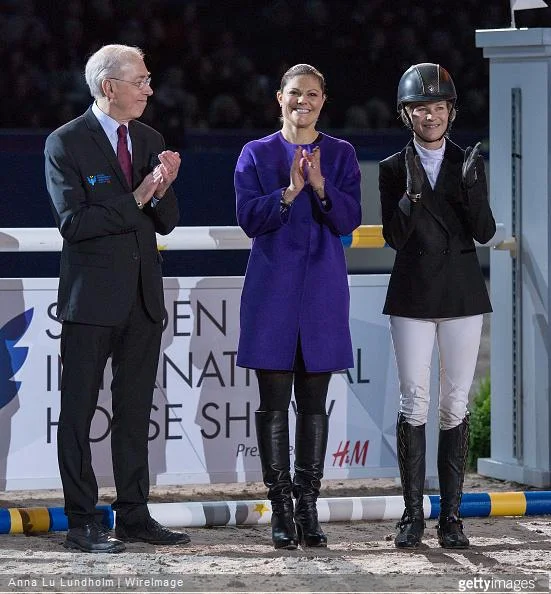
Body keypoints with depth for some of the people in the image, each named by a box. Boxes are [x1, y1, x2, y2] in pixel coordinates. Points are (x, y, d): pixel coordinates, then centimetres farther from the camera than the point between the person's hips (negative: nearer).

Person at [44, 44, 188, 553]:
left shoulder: (150, 141, 11)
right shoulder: (66, 143, -8)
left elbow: (167, 223, 11)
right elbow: (73, 222, -16)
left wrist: (164, 190, -10)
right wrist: (136, 199, -18)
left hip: (143, 296, 6)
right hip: (92, 297, -6)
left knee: (135, 411, 11)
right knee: (79, 411, -1)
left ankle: (134, 515, 17)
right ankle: (82, 522, 2)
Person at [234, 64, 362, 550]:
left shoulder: (341, 155, 8)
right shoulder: (256, 154, 6)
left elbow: (349, 221, -1)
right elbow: (249, 218, -4)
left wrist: (321, 187, -18)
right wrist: (290, 192, -17)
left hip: (322, 287, 1)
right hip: (273, 286, -1)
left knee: (314, 402, 3)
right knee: (274, 403, -1)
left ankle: (309, 509, 7)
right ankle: (281, 511, 4)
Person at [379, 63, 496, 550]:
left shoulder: (468, 163, 5)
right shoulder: (394, 168, 3)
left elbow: (485, 232, -2)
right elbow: (395, 236, -6)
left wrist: (471, 185, -17)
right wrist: (413, 192, -21)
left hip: (462, 294, 1)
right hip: (413, 296, -1)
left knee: (456, 404, 1)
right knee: (414, 402, -3)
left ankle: (451, 515, 4)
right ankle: (413, 514, 2)